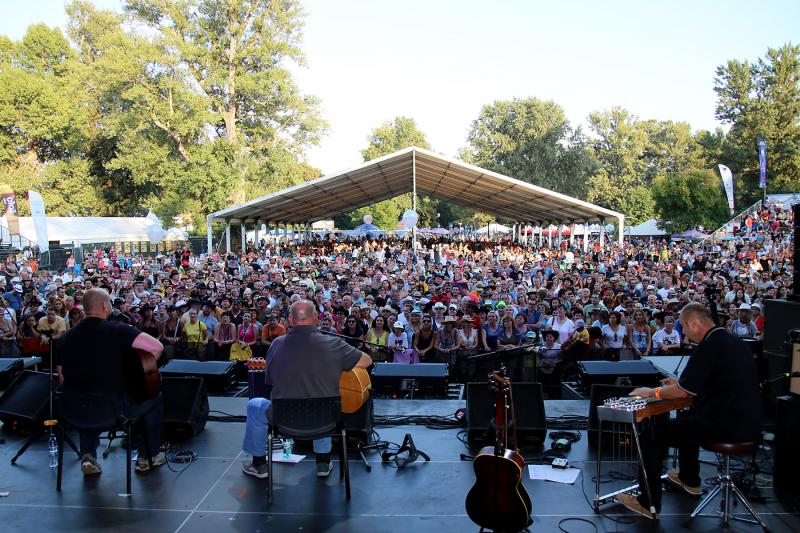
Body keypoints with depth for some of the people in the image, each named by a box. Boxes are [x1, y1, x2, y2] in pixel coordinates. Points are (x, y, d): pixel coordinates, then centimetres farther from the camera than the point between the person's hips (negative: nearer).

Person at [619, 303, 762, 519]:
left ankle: (649, 503, 4)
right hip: (748, 423, 10)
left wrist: (653, 392, 1)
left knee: (652, 436, -2)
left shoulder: (710, 347, -18)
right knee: (687, 420, 35)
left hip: (725, 427, -10)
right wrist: (680, 382, 23)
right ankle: (689, 479, 47)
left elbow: (683, 391, -15)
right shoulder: (736, 343, 11)